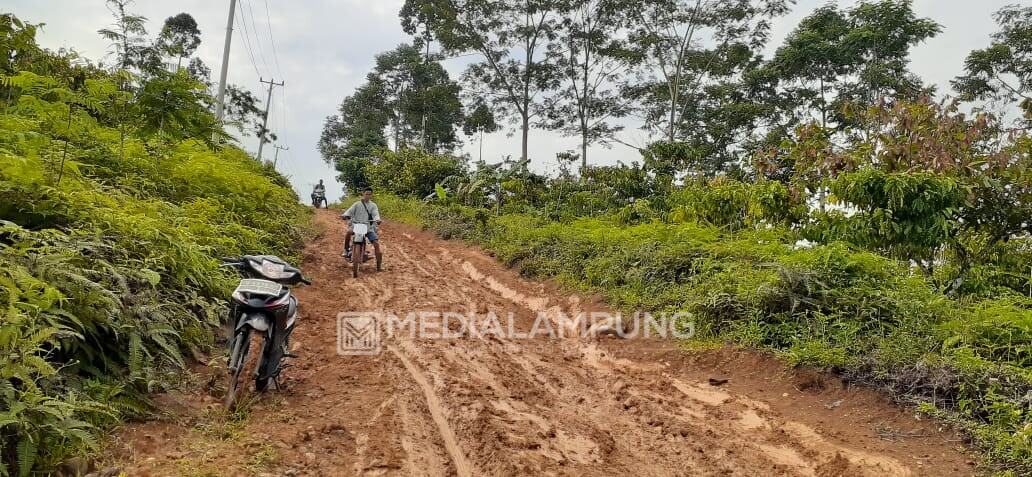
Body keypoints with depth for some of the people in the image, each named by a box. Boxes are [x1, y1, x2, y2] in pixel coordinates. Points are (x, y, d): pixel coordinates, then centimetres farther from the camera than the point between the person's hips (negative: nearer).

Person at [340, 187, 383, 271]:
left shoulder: (373, 205, 12)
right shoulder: (357, 204, 12)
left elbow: (376, 214, -3)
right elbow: (350, 211, 0)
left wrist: (377, 220, -27)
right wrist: (344, 215, -23)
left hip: (369, 227, 1)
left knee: (376, 243, -14)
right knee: (349, 232, -33)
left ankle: (379, 265, -8)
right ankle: (346, 250, -11)